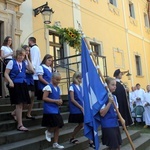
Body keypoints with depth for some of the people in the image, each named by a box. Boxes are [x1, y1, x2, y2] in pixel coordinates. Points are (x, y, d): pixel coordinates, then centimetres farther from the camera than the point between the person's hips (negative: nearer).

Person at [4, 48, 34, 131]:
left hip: (23, 84, 6)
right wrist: (10, 81, -21)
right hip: (15, 84, -6)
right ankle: (20, 125, 4)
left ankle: (14, 113, 41)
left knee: (22, 103, 10)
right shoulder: (12, 62, -3)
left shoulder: (24, 63, 12)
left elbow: (31, 69, -1)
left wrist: (27, 59, 2)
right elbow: (6, 73, -6)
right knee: (19, 104, -5)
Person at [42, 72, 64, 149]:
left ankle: (55, 143, 20)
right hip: (49, 110, -8)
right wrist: (55, 101, -19)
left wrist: (60, 101, -2)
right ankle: (48, 131, 15)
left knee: (58, 126, 8)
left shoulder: (58, 88, 12)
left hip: (56, 109, 8)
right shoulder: (48, 87, -10)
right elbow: (44, 98, -17)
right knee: (56, 124, -17)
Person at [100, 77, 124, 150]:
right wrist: (110, 102, -25)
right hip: (107, 126, -8)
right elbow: (102, 113, -20)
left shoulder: (114, 97, 8)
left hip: (115, 124, 8)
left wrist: (121, 118, 0)